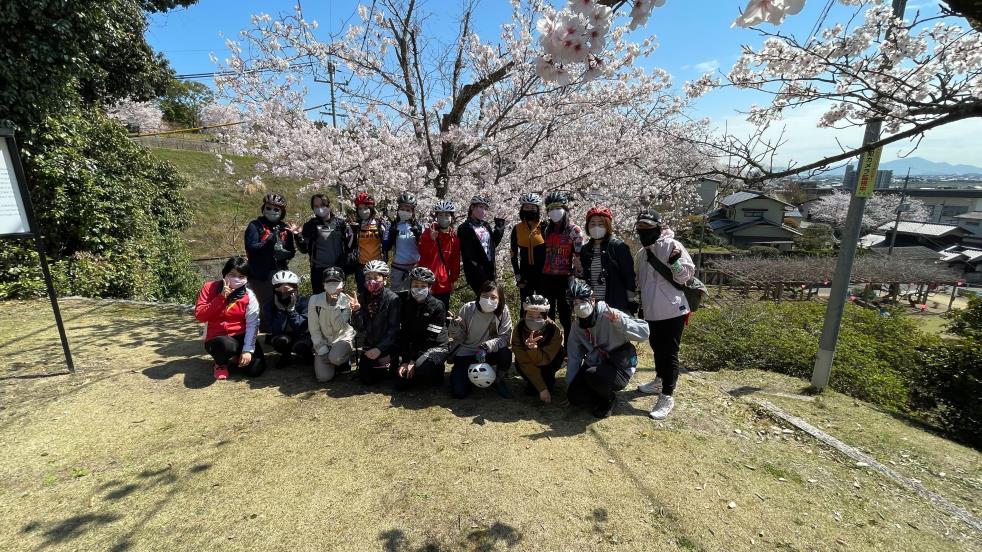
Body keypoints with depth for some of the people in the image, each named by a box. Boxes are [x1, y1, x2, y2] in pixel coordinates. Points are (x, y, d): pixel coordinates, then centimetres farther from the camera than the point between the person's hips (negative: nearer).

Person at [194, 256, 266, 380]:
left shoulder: (249, 296, -5)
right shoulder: (210, 287, -4)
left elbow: (252, 324, -11)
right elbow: (200, 316, -12)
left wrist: (248, 349, -21)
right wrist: (221, 298, -22)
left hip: (240, 337, 1)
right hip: (216, 338, -1)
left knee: (256, 369, -17)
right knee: (226, 345, -39)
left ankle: (235, 358, 19)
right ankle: (221, 363, 0)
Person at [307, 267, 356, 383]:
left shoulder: (347, 301, -11)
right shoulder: (315, 300, -8)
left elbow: (339, 327, -20)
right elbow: (314, 329, -6)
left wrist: (334, 305, -28)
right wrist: (322, 350, -11)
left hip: (343, 338, -2)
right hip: (322, 341, 2)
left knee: (335, 357, -35)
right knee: (324, 377, -14)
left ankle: (345, 359, 2)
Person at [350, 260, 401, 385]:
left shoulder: (392, 299, -15)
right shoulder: (361, 298, -2)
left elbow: (393, 329, -15)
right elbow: (359, 328, -6)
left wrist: (380, 348, -22)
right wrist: (355, 311, -23)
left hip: (387, 345, -4)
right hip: (368, 345, 4)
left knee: (374, 378, -11)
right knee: (365, 379, 2)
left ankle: (391, 361, 17)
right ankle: (384, 361, 28)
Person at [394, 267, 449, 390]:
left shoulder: (437, 306, -14)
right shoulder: (406, 304, -1)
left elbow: (430, 337, -17)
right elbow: (404, 333, -2)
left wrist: (414, 360, -20)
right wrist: (405, 361, -10)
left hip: (436, 346, -4)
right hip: (413, 347, 5)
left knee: (421, 366, -33)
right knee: (400, 383, -5)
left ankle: (436, 371, 2)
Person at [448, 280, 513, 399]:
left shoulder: (503, 311, -15)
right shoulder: (467, 309, -16)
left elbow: (505, 337, -18)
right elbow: (459, 338, -6)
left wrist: (486, 347, -34)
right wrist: (455, 326, -29)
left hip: (488, 353, 1)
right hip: (465, 353, -1)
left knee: (506, 354, -30)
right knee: (459, 392, -14)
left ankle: (498, 380, 2)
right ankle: (457, 372, 22)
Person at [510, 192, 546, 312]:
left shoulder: (543, 227, -3)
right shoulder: (517, 228, 3)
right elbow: (514, 254, 6)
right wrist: (517, 275, 1)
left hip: (541, 271, -1)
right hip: (525, 272, 2)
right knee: (526, 305, 7)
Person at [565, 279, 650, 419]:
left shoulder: (609, 316, -20)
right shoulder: (577, 327, 0)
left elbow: (644, 332, -27)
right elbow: (573, 357, 4)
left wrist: (619, 321, -42)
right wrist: (570, 388, 2)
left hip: (619, 367, -5)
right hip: (594, 366, 5)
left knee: (593, 375, -34)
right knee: (574, 396, -15)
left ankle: (609, 399, 0)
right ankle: (602, 396, 16)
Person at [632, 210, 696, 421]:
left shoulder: (672, 245, -11)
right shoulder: (641, 253, 12)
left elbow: (686, 275, -13)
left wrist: (675, 262, -30)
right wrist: (639, 304, 21)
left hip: (672, 310, -8)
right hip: (652, 311, 8)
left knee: (669, 352, -1)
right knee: (657, 347, 22)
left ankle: (667, 396, 9)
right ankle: (659, 381, 42)